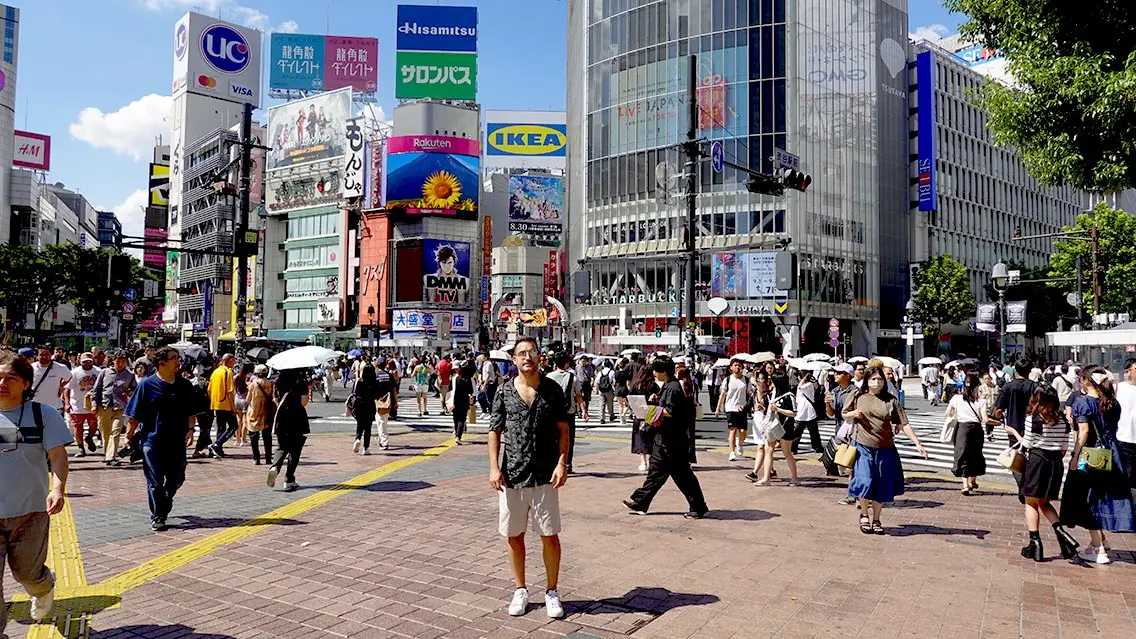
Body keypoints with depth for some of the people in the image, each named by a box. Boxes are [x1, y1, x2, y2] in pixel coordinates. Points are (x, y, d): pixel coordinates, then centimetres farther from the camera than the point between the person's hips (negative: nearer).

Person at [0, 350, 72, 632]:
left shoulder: (43, 414, -3)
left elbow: (57, 454, -7)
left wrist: (58, 488, -21)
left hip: (30, 508, -1)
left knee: (27, 572, 8)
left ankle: (44, 588, 43)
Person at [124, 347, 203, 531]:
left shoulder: (184, 385, 4)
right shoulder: (147, 385, -5)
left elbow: (192, 411, 9)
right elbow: (135, 414, -2)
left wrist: (190, 430, -2)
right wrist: (129, 435, -2)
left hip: (177, 440, 3)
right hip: (153, 440, -3)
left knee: (176, 478, 10)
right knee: (155, 481, 3)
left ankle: (165, 501, 37)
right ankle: (157, 517, 14)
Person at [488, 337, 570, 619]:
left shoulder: (552, 389, 0)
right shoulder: (504, 392, 2)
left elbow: (563, 429, 1)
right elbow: (495, 431, 3)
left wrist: (562, 463, -9)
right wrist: (494, 468, -6)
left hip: (545, 475, -1)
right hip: (512, 475, 1)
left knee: (550, 536, 5)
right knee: (514, 535, 11)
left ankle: (552, 592, 22)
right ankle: (520, 590, 29)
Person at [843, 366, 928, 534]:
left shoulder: (891, 400, 1)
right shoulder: (858, 396, 1)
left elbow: (904, 424, -2)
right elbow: (844, 414, 13)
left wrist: (918, 444, -11)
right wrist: (853, 414, -10)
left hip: (885, 449, 2)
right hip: (862, 446, -2)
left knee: (882, 486, 7)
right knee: (864, 482, -10)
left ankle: (876, 520, 25)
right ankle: (864, 514, 16)